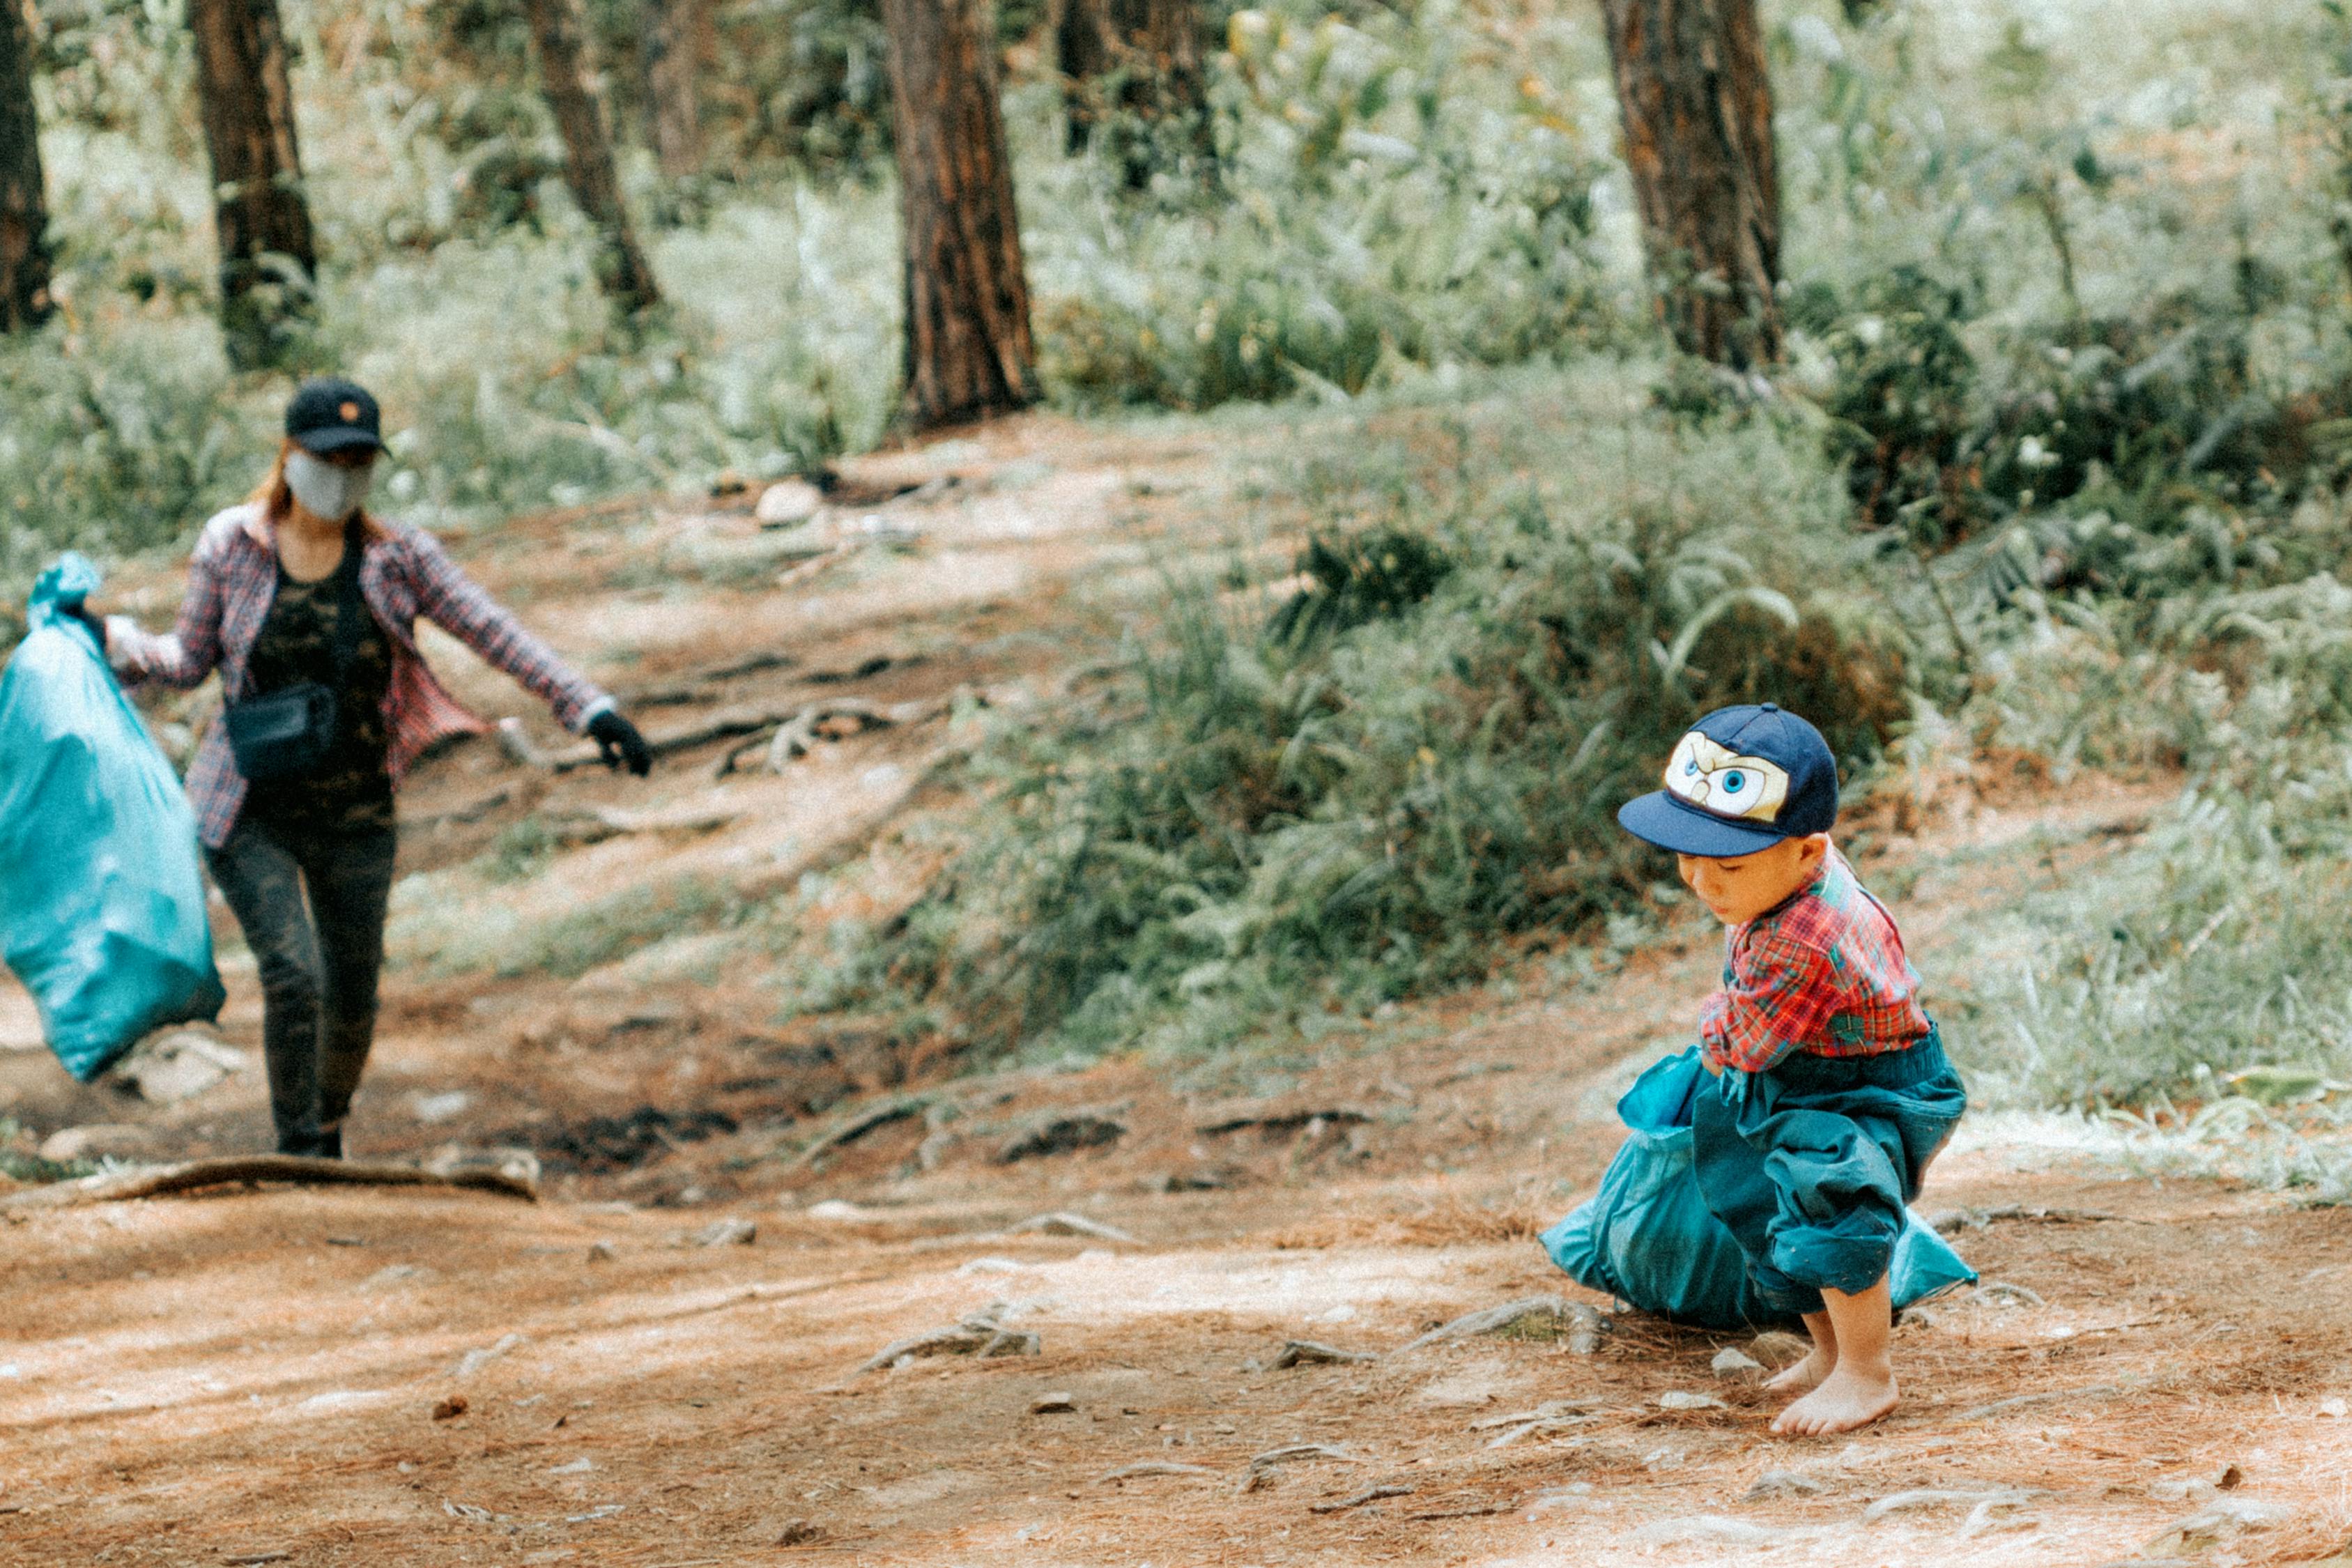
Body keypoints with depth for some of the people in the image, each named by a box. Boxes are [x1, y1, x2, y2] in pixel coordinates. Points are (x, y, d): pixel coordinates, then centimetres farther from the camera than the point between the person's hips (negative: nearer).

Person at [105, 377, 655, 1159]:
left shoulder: (398, 556, -5)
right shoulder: (230, 546, -6)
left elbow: (493, 633, -8)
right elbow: (190, 661, 4)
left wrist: (588, 708, -14)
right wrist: (112, 640, -11)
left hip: (354, 817, 2)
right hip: (250, 815, -2)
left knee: (352, 999, 9)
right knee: (292, 977, -17)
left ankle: (329, 1128, 38)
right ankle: (297, 1153, -1)